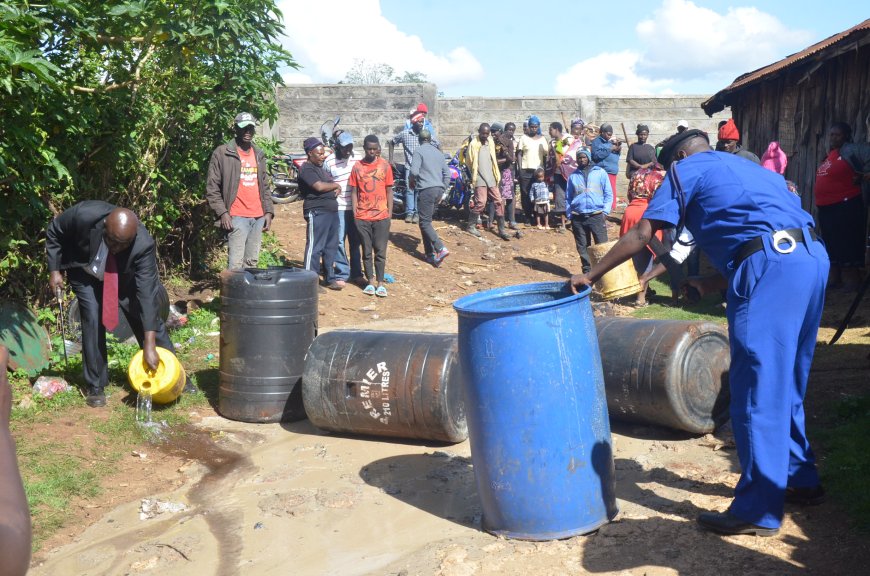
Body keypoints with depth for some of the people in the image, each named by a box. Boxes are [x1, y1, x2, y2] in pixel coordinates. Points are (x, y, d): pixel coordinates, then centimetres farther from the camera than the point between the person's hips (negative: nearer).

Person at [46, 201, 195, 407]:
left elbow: (147, 292, -38)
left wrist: (150, 345, -41)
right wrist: (54, 270, -16)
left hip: (122, 276, 1)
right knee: (93, 320, -15)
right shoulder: (84, 215, -37)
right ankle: (95, 386, 1)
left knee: (147, 315, -1)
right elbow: (53, 232, -13)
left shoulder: (144, 244, -37)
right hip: (84, 272, 0)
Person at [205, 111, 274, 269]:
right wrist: (222, 212, -11)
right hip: (237, 217, -6)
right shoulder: (221, 153, -1)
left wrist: (269, 211, 11)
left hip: (258, 217, 6)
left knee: (252, 262, 8)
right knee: (236, 264, -11)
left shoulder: (259, 154, 17)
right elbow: (211, 188, -3)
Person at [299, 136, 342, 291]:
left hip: (331, 211, 9)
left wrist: (337, 188, 2)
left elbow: (332, 184, 26)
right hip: (317, 212, -9)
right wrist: (335, 185, -4)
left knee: (331, 247, 13)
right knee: (315, 247, -8)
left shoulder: (321, 168, 20)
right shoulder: (307, 169, -9)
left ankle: (330, 278, 22)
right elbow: (319, 186, -21)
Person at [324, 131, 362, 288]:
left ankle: (356, 273, 22)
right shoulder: (329, 161, -5)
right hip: (338, 207, -3)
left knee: (356, 240, 11)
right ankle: (341, 274, 4)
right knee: (339, 241, -4)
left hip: (356, 207, 3)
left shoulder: (357, 159, 5)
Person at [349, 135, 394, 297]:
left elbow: (389, 190, 4)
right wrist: (355, 212, -3)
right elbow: (354, 191, 4)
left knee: (380, 251, 3)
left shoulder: (385, 165, 1)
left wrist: (390, 212, -1)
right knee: (367, 251, 8)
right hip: (362, 217, 1)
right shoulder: (357, 167, 2)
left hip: (381, 216, -1)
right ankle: (370, 281, 17)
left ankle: (380, 283, 10)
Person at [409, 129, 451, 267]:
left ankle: (441, 249, -23)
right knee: (427, 220, 16)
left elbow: (414, 171, -14)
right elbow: (447, 174, 17)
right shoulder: (438, 152, 18)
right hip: (439, 189, 7)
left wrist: (412, 181, 7)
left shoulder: (419, 151, -3)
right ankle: (430, 253, 15)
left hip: (427, 189, -7)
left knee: (425, 223, -7)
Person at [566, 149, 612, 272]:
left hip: (596, 216, -2)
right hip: (578, 217, 2)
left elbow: (608, 194, 6)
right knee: (582, 247, 5)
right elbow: (568, 197, 17)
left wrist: (605, 211, -4)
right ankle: (587, 270, 14)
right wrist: (570, 214, 7)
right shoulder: (573, 176, 12)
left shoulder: (600, 172, 6)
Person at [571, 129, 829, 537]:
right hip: (812, 257, 9)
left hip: (772, 263, -8)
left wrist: (591, 275, 9)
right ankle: (800, 480, 32)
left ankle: (758, 511, 4)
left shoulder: (686, 169, 10)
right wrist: (717, 283, 30)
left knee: (756, 390, -2)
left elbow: (642, 233, 4)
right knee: (784, 383, 21)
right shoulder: (750, 168, 32)